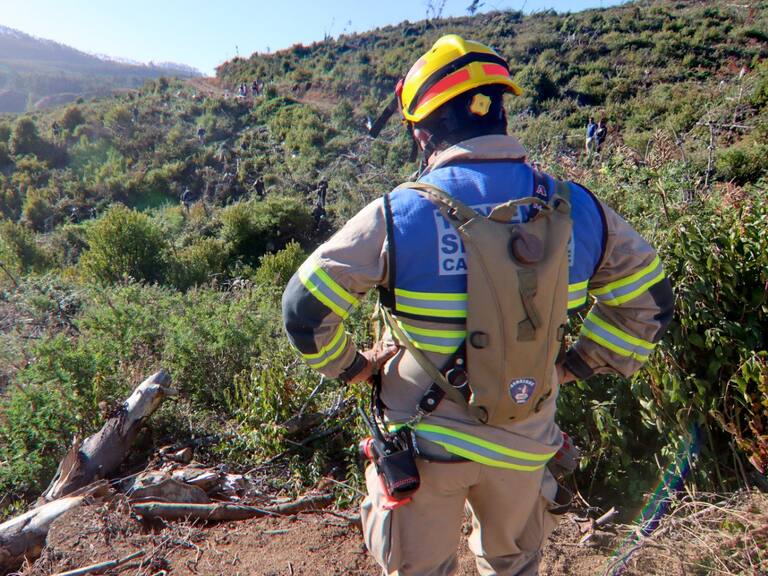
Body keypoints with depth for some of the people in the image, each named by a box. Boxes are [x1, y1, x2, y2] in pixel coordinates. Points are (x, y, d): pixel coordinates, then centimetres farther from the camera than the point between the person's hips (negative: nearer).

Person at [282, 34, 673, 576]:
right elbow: (648, 299, 3)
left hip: (426, 441, -2)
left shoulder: (397, 215, -20)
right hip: (525, 444, 3)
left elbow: (305, 308, -15)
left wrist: (351, 366, 0)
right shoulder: (575, 208, -10)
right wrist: (578, 364, 7)